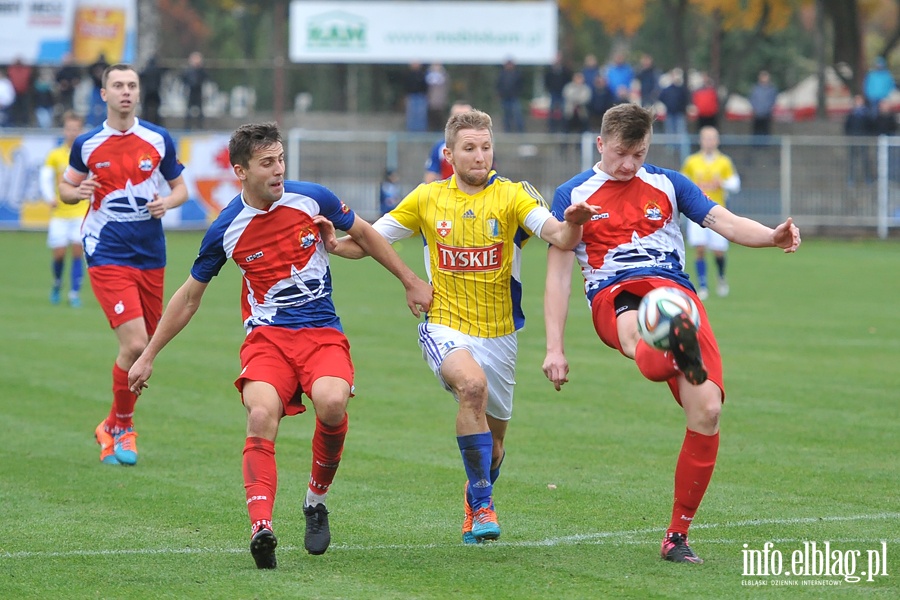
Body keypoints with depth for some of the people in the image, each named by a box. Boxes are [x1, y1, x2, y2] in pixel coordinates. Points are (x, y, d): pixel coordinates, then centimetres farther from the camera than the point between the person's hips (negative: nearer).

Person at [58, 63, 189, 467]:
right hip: (107, 256, -3)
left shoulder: (159, 140, 4)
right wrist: (78, 191, -11)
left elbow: (180, 187, 13)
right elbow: (65, 188, 12)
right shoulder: (87, 144, 0)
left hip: (151, 258, 3)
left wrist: (168, 202, -10)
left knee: (144, 348, 7)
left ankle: (114, 427, 27)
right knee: (135, 343, -17)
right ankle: (122, 426, 3)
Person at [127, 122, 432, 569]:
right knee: (261, 414, -31)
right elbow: (189, 297, 11)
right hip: (266, 335, 0)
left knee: (332, 402, -30)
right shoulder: (226, 230, -3)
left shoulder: (312, 199, -2)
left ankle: (317, 499, -4)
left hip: (323, 332, 1)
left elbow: (363, 234, 17)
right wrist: (148, 356, 14)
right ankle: (261, 528, -39)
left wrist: (412, 282, 22)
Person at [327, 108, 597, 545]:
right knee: (472, 383, -33)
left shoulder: (512, 196, -4)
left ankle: (477, 498, 45)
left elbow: (558, 237, -19)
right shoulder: (427, 199, 1)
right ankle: (482, 505, -24)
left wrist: (571, 224, -43)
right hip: (445, 327, -1)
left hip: (498, 335, 1)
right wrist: (329, 244, -14)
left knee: (492, 446, 10)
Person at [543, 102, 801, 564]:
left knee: (707, 408, -15)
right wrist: (554, 349, 2)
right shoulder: (572, 195, 12)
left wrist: (771, 235, -17)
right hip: (613, 297, 0)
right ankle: (677, 352, -77)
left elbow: (725, 223, 5)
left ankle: (677, 535, -4)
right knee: (636, 331, -40)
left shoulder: (668, 184, 17)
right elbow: (558, 275, 10)